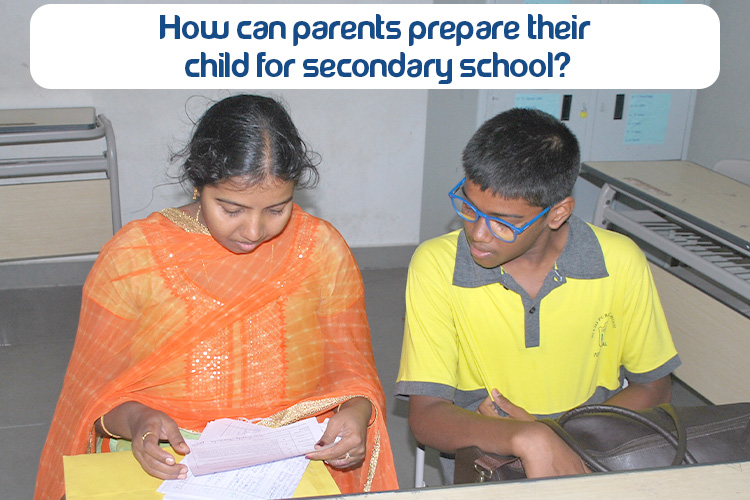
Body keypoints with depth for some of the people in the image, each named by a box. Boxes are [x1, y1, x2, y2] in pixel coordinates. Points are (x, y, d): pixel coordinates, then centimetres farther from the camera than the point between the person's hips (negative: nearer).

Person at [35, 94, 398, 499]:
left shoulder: (321, 250, 0)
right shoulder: (132, 256, -4)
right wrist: (134, 419, -21)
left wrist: (356, 411, -16)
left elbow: (351, 368, 7)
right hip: (164, 466, -1)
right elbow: (95, 387, 0)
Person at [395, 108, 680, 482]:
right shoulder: (437, 266, -13)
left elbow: (653, 388, 3)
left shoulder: (619, 263, -8)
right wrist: (526, 439, -33)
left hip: (594, 462, 3)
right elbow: (425, 416, -16)